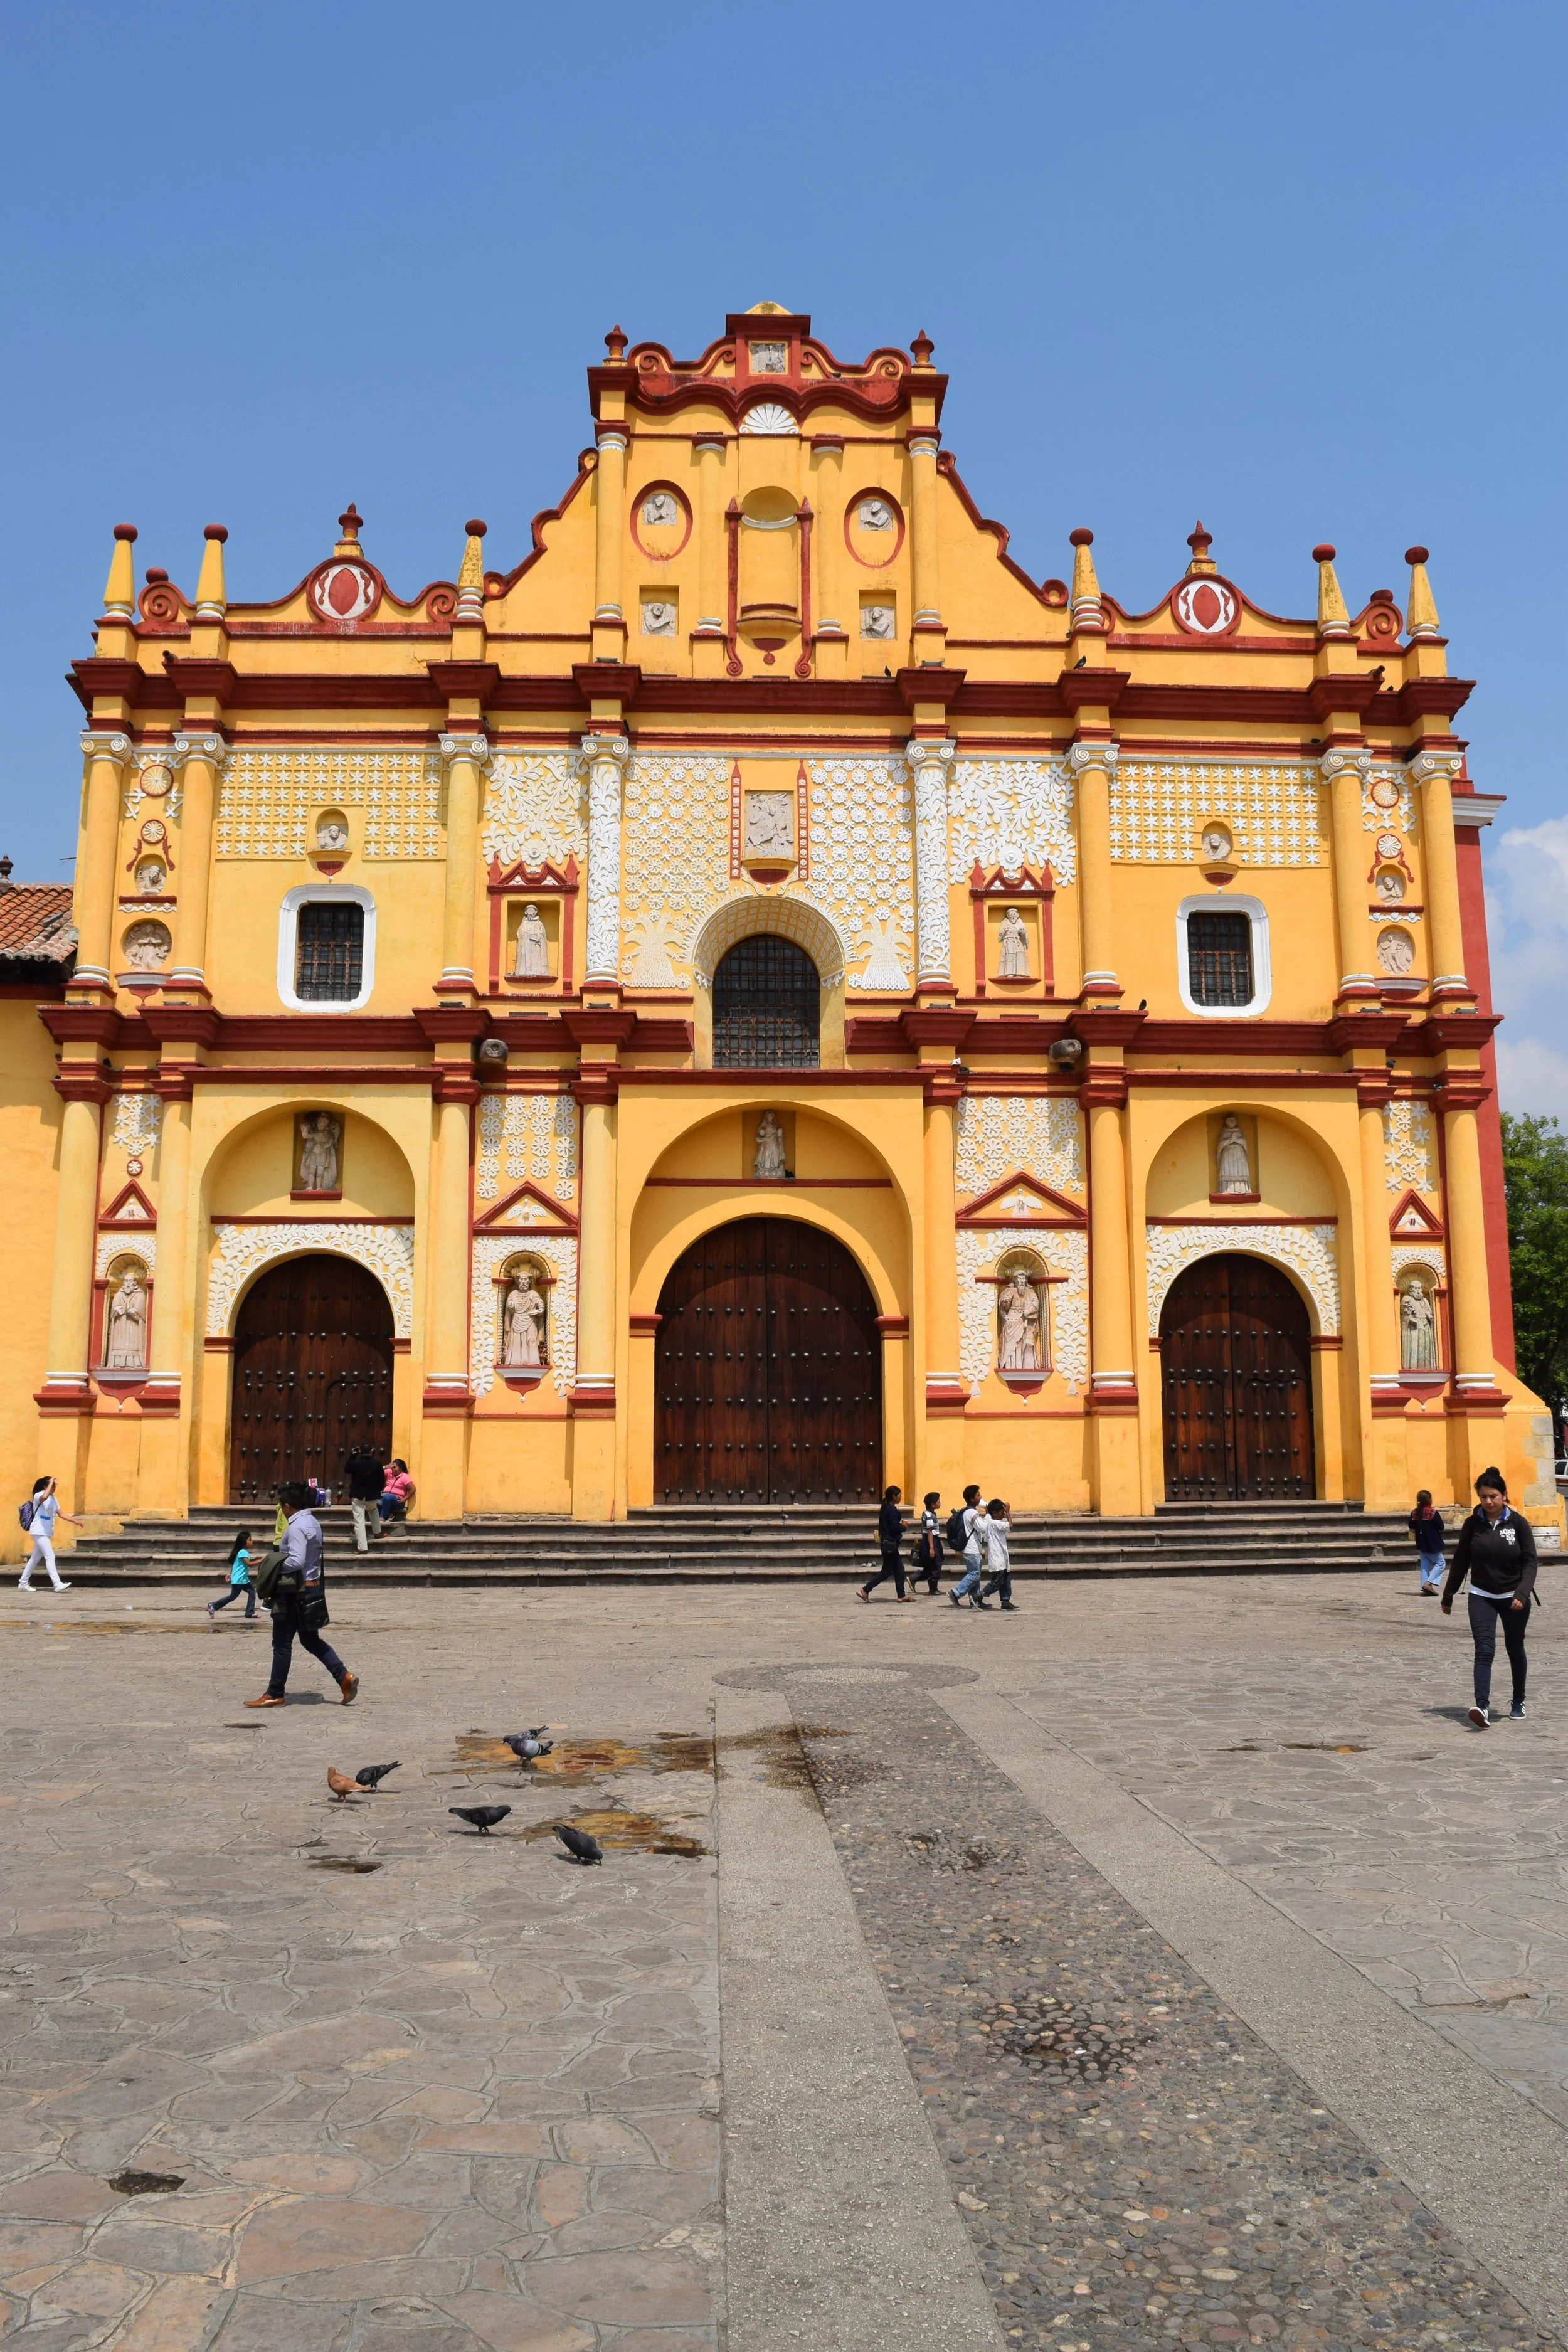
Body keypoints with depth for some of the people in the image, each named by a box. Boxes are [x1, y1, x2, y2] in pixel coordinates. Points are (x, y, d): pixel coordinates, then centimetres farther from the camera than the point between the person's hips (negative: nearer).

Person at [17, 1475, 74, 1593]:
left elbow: (61, 1514, 15)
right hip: (39, 1532, -9)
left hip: (46, 1533, 9)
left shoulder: (54, 1498, 14)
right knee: (50, 1557, -14)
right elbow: (44, 1497, -38)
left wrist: (75, 1521, 7)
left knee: (35, 1558, 15)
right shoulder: (38, 1495, -12)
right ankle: (58, 1584, -18)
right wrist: (51, 1484, -28)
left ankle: (23, 1583, 24)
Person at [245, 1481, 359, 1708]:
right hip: (312, 1587, 10)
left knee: (282, 1643, 2)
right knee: (310, 1640, 16)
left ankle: (275, 1695, 12)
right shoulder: (313, 1522, 11)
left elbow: (296, 1561, -27)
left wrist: (273, 1566, -14)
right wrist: (276, 1561, 12)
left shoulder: (297, 1527, -19)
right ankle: (344, 1677, 7)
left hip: (296, 1591, -10)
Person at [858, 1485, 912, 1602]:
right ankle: (866, 1590, -2)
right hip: (890, 1544, -10)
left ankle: (901, 1595, 15)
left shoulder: (886, 1508, 12)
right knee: (887, 1570, -3)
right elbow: (895, 1527, -24)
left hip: (888, 1543, 10)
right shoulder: (892, 1510, -17)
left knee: (899, 1570, 12)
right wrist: (904, 1527, -5)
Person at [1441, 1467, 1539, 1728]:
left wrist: (1522, 1594, -22)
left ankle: (1518, 1702, 33)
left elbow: (1530, 1562, -8)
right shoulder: (1472, 1525, -4)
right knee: (1484, 1650, -14)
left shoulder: (1519, 1524, -7)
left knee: (1515, 1651, 14)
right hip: (1482, 1597, 0)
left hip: (1513, 1598, 0)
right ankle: (1482, 1707, -24)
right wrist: (1448, 1596, 8)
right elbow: (1460, 1562, 4)